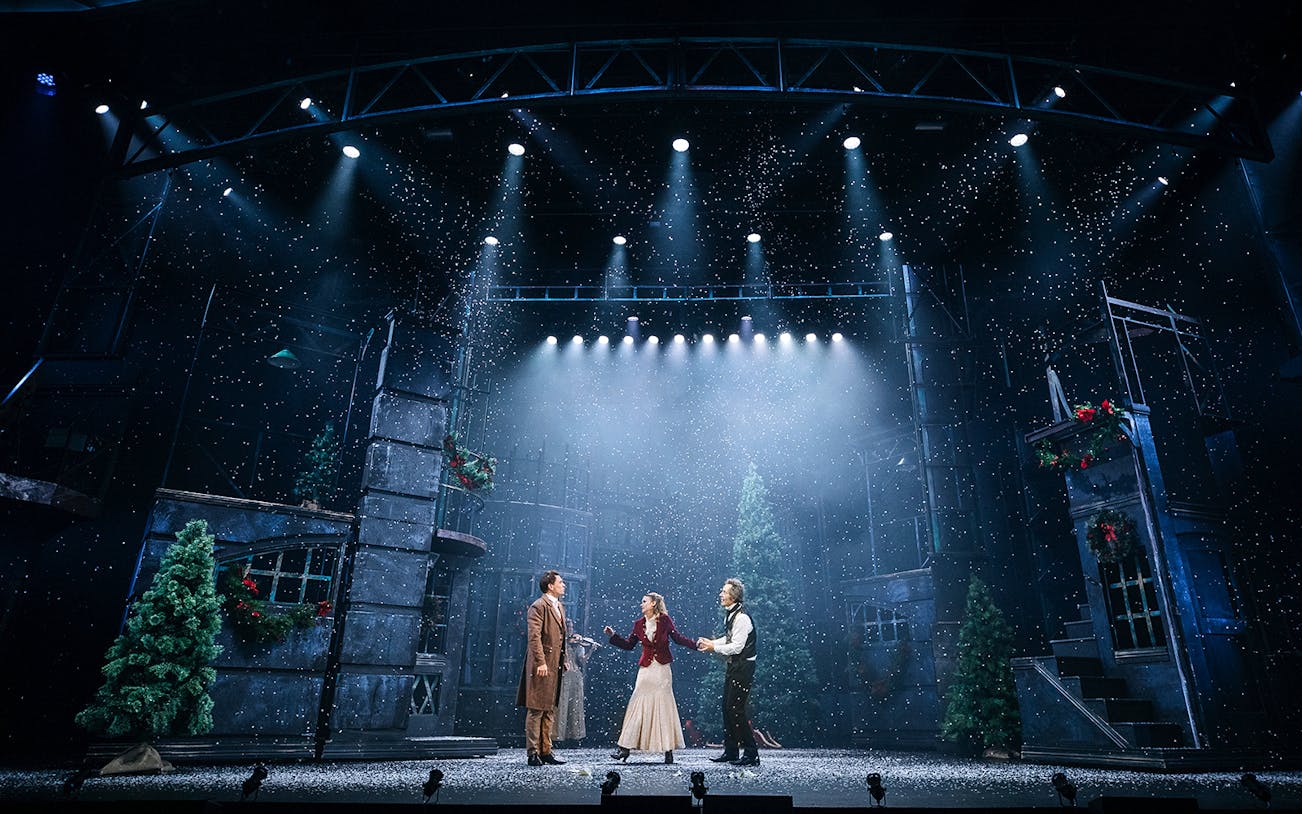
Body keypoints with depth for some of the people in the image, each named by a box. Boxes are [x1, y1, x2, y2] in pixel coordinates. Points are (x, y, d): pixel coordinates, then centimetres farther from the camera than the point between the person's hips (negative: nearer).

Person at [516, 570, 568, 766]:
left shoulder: (560, 607, 18)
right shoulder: (539, 606, -10)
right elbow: (534, 637, -17)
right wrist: (541, 662, -23)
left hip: (555, 666, 9)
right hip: (541, 666, -9)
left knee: (550, 710, 12)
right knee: (536, 710, -3)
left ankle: (546, 752, 19)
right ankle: (533, 753, 3)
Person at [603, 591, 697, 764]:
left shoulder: (664, 620, -3)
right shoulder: (639, 624, 5)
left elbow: (678, 638, 3)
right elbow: (628, 645, 11)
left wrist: (696, 644, -7)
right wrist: (613, 635, 3)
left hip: (662, 670, -2)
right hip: (646, 669, 2)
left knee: (664, 707, 2)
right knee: (638, 706, -1)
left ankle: (668, 750, 11)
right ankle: (625, 747, 0)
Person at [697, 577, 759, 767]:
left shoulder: (742, 618, -21)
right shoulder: (729, 615, 9)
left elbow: (737, 647, -23)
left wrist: (714, 648, -15)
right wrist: (711, 643, 6)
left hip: (743, 667, -10)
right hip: (734, 666, 10)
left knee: (736, 709, -7)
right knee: (727, 707, 13)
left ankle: (751, 754, 3)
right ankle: (731, 751, 23)